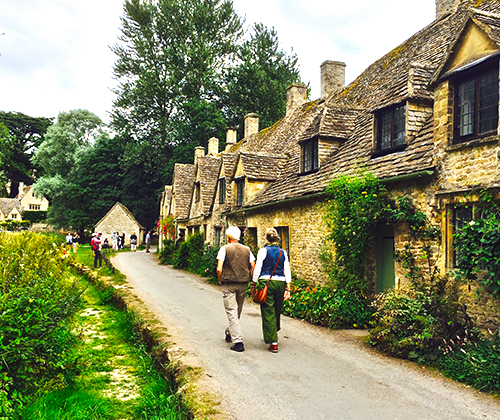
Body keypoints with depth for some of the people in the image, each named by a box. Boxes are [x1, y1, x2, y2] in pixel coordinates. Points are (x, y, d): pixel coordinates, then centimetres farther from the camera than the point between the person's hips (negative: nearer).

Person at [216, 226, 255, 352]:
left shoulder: (225, 249, -6)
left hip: (228, 284, -5)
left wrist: (221, 281, 2)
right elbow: (253, 268, 2)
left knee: (232, 312, -2)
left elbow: (219, 269, -13)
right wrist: (248, 280, 12)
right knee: (238, 312, 20)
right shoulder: (246, 249, 6)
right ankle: (229, 333, 39)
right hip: (243, 284, 5)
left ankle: (238, 342, -8)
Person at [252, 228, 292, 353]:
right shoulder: (283, 252, 7)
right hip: (280, 283, 4)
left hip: (266, 282, -4)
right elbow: (287, 271, 5)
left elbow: (257, 269, -6)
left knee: (268, 312, 0)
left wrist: (254, 284, 0)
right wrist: (287, 288, 7)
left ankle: (273, 343, -2)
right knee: (277, 311, 19)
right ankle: (272, 334, 38)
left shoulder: (263, 251, -3)